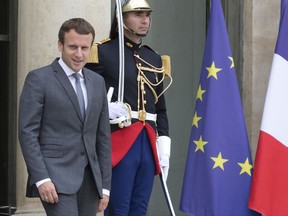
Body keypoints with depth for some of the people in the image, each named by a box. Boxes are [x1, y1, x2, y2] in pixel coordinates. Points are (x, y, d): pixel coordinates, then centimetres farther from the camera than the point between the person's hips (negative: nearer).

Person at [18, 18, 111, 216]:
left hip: (90, 178, 6)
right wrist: (41, 178, -15)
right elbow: (28, 132, -7)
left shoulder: (97, 82, 15)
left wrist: (105, 185, 12)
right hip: (56, 176, -6)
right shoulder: (39, 79, -2)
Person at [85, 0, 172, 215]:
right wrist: (105, 108, -18)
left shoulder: (154, 58, 17)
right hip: (119, 141, -6)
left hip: (148, 143, 6)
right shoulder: (103, 52, -1)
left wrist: (164, 146, 9)